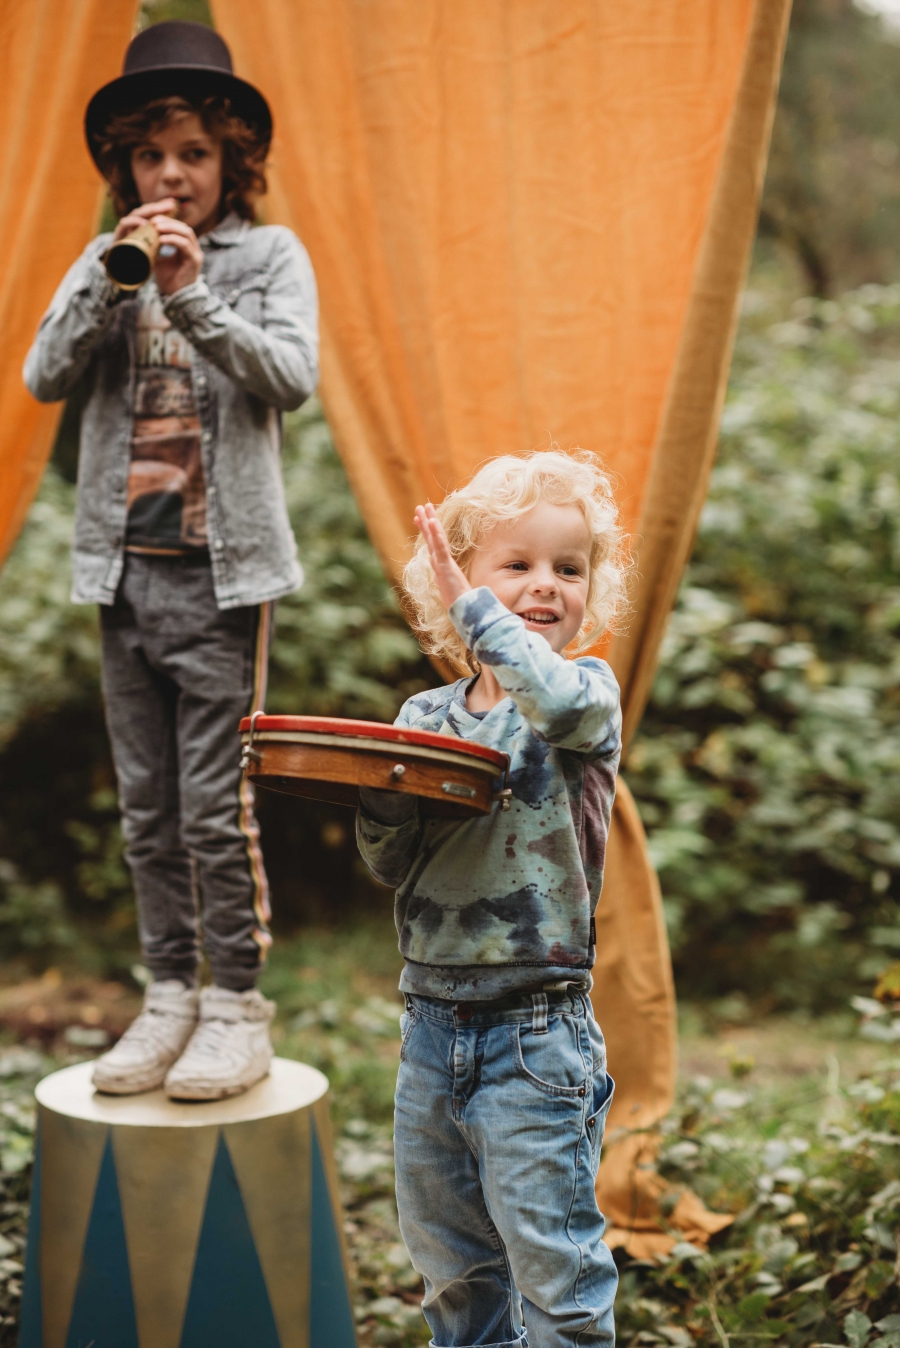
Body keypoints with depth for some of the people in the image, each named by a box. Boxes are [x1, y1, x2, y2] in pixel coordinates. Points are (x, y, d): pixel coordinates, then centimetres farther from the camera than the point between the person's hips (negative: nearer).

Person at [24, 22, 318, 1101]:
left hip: (224, 568, -4)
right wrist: (113, 281, -12)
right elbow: (44, 377, 0)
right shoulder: (106, 265, 13)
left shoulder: (270, 255, 4)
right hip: (125, 567, 4)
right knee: (145, 807, 8)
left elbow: (292, 377, -10)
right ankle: (168, 999, 19)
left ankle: (236, 1009, 7)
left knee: (216, 805, -5)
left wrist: (195, 296, -19)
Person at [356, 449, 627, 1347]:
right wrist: (377, 797, -16)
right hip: (431, 1028, 5)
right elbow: (392, 866, 3)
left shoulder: (590, 694, -7)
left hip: (536, 1036, -5)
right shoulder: (424, 718, 5)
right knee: (448, 1265, 21)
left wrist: (471, 604, -24)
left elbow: (554, 697, -32)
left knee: (552, 1269, 2)